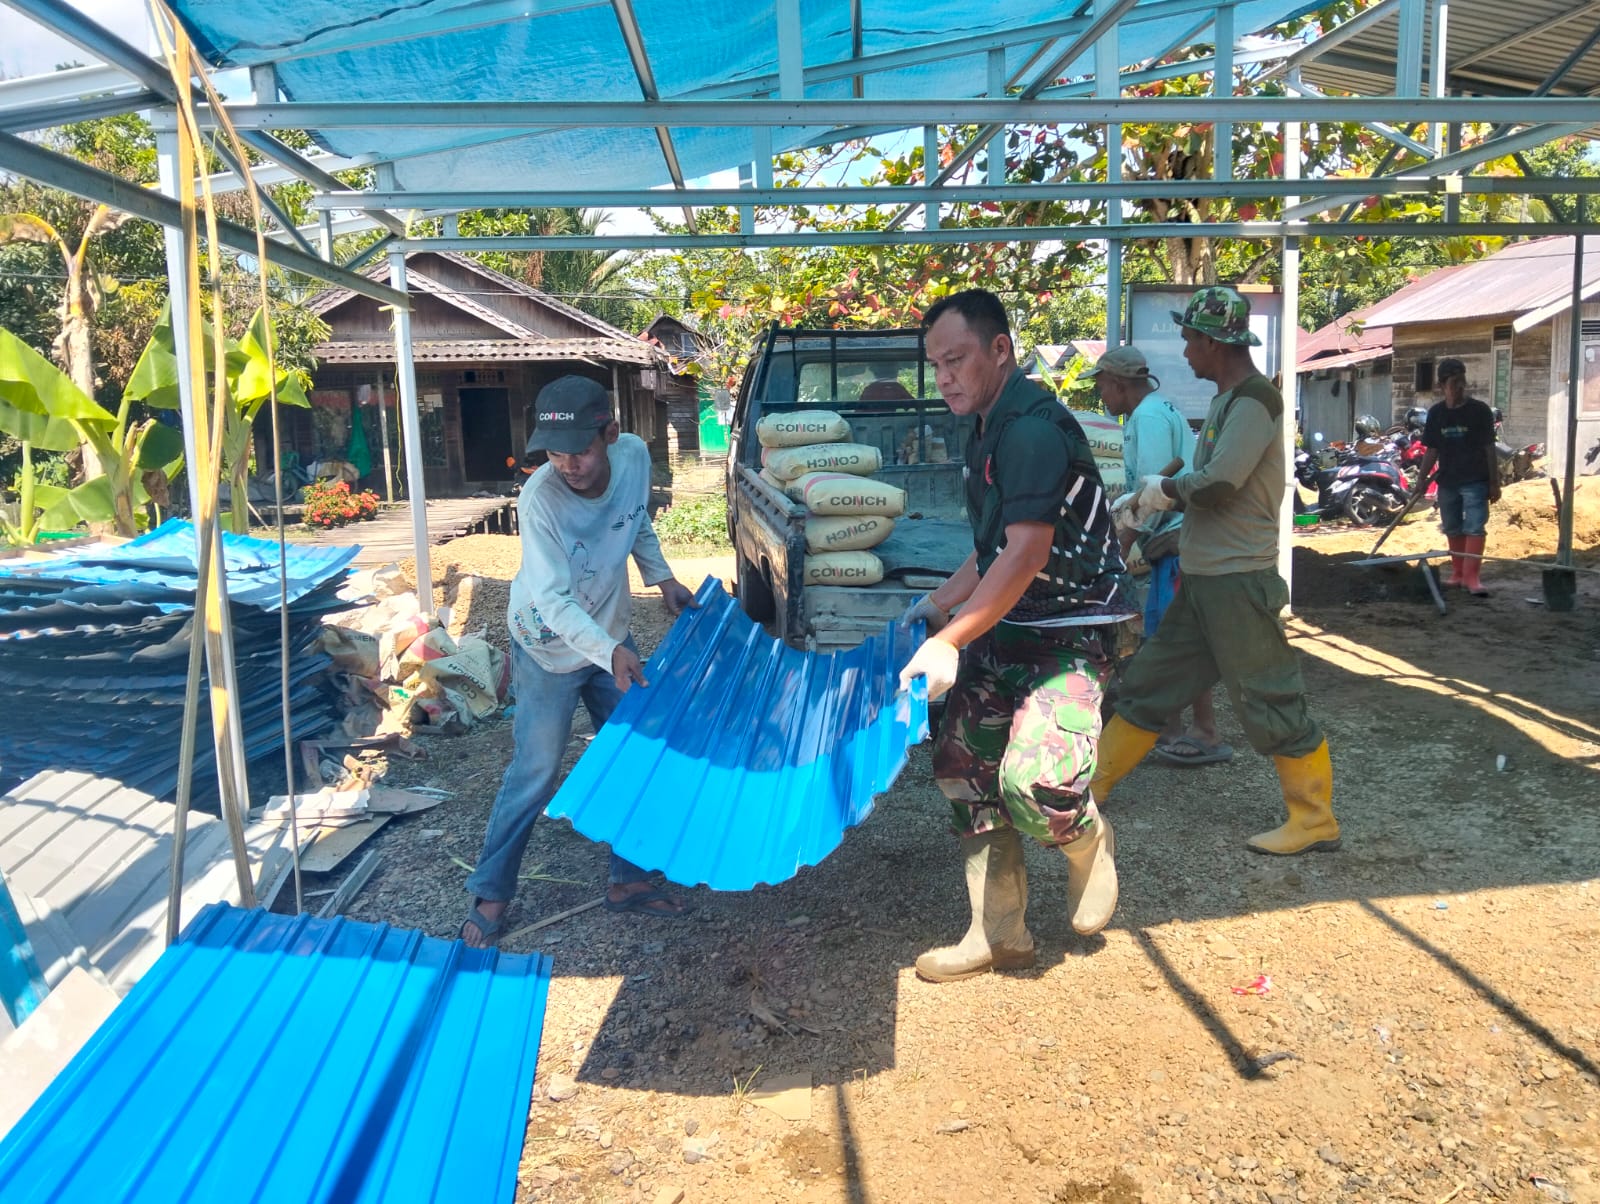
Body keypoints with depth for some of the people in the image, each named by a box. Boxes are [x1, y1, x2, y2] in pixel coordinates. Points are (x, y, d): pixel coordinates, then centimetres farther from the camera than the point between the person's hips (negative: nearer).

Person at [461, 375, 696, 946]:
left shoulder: (635, 456, -17)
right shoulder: (540, 500, -32)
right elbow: (554, 600, -34)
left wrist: (662, 578, -1)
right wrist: (609, 652, -48)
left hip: (612, 640, 6)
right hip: (550, 649, -5)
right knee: (534, 774, 2)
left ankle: (627, 881, 28)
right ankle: (490, 896, 20)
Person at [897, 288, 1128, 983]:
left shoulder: (1034, 429, -18)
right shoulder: (988, 433, 13)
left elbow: (1026, 554, -26)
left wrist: (950, 641, -27)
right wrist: (935, 606, 19)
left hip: (1066, 637, -10)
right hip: (1004, 632, 10)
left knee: (1033, 784, -26)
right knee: (964, 763, 6)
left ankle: (1088, 843, 11)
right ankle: (998, 936, 19)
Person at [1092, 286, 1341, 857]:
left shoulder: (1253, 400, -16)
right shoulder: (1226, 400, 14)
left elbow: (1218, 485, -25)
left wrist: (1160, 489, -9)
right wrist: (1145, 502, 10)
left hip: (1238, 582, -10)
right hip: (1203, 580, 10)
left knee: (1270, 703, 0)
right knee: (1147, 682, 14)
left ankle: (1315, 821, 14)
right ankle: (1091, 784, 25)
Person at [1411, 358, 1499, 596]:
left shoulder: (1480, 411, -5)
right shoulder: (1436, 413, 4)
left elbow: (1489, 449, -3)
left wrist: (1494, 483, -5)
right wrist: (1421, 480, 3)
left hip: (1475, 480, -4)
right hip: (1447, 481, 4)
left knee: (1475, 528, -10)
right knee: (1453, 529, 11)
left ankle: (1472, 576, -12)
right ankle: (1458, 572, 22)